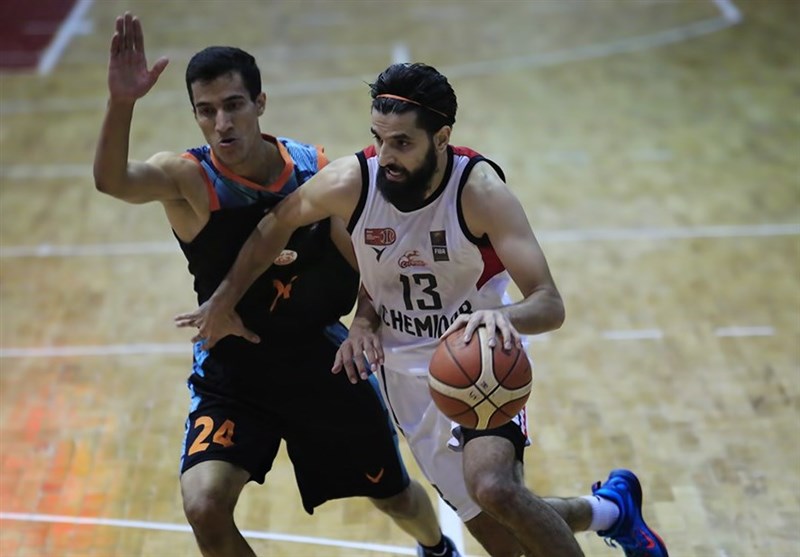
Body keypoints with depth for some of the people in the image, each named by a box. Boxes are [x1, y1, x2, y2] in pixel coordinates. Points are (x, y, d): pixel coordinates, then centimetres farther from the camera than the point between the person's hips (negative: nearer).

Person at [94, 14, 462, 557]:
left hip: (322, 356, 2)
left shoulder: (318, 169, -11)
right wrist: (121, 104, -60)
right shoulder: (187, 178, -20)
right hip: (231, 369, -2)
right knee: (205, 506, -23)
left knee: (396, 495, 18)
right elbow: (113, 180, -43)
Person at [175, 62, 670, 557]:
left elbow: (550, 304, -30)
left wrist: (504, 317, -51)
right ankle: (609, 510, 36)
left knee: (494, 487, -31)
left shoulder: (480, 190, -25)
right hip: (406, 369, 3)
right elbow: (276, 225, 3)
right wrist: (223, 303, 9)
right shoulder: (351, 182, -18)